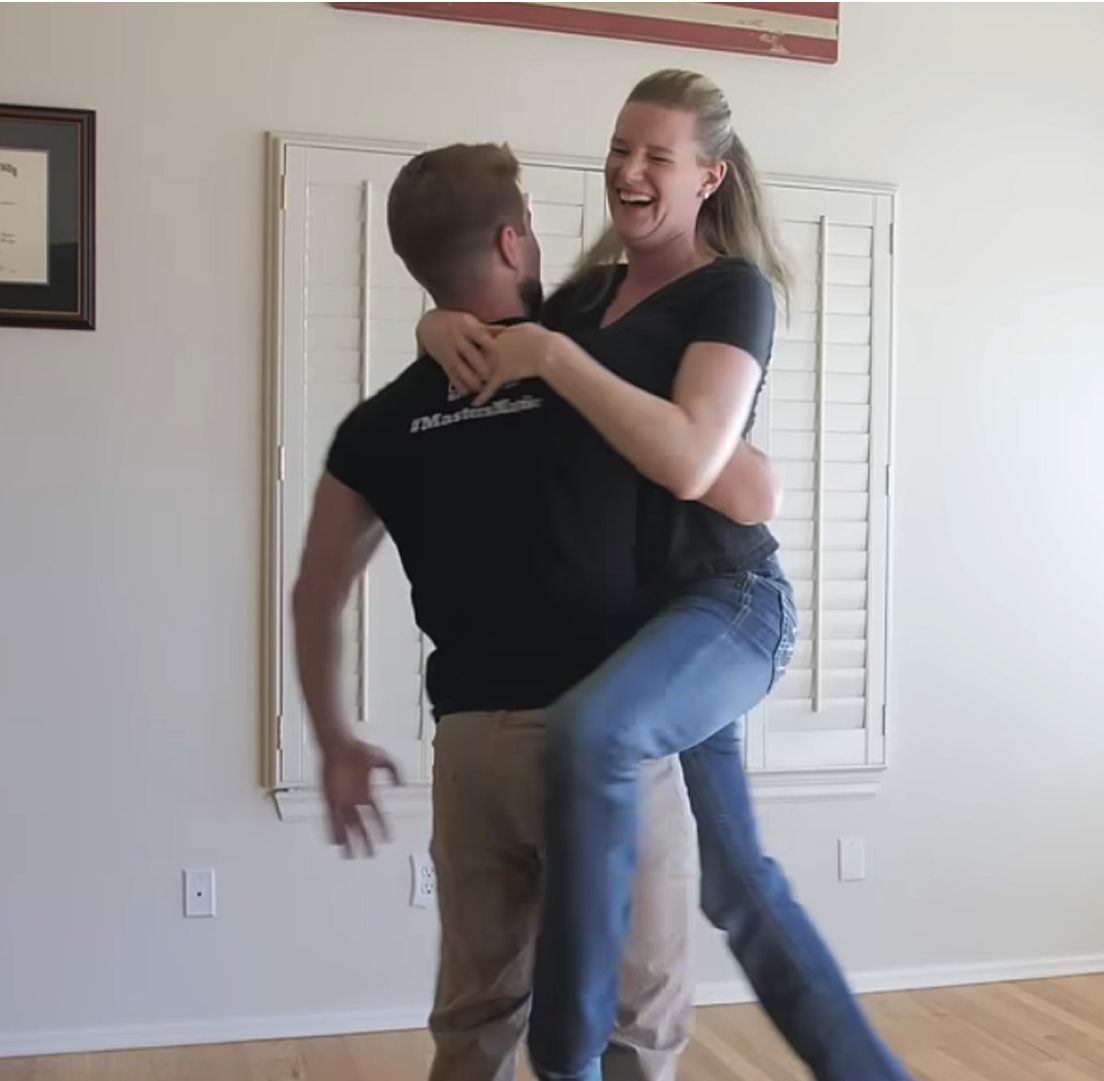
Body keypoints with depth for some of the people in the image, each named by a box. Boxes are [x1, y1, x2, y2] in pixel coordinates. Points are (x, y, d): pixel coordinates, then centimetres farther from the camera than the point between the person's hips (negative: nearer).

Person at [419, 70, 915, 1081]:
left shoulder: (734, 289, -8)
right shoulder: (590, 289, 12)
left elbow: (689, 461, -24)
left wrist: (550, 354, -22)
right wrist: (445, 327, -4)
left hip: (728, 599, -7)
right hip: (635, 614, 8)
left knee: (587, 732, -37)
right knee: (739, 883, 12)